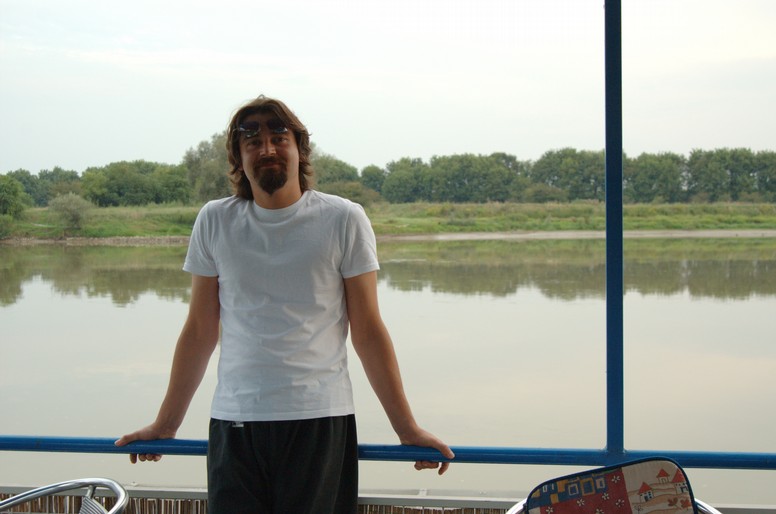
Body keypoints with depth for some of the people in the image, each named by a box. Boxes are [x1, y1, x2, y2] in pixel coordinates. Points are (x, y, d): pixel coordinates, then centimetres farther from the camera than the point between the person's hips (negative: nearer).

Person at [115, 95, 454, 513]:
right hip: (233, 423, 2)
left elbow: (367, 333, 4)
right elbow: (199, 331, 13)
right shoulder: (215, 222, 8)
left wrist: (408, 430, 3)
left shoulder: (343, 220, 2)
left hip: (319, 420, -1)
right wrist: (165, 425, 16)